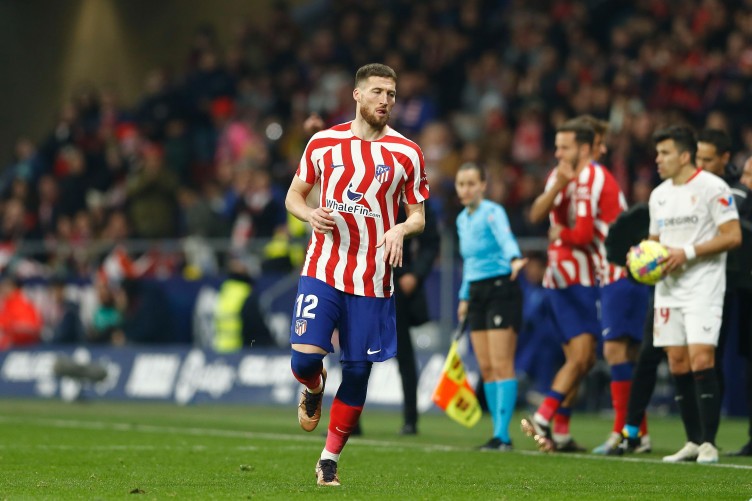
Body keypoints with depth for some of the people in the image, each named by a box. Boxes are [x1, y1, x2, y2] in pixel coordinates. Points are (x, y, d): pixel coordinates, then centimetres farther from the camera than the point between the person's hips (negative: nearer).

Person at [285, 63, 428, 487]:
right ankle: (315, 389, 23)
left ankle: (330, 458, 16)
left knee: (357, 372, 1)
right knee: (304, 358, -15)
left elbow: (418, 216, 7)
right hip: (323, 271, 0)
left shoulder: (407, 153, 1)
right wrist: (311, 214, -9)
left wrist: (401, 229, -16)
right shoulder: (323, 143, 4)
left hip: (373, 279, 0)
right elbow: (294, 196, 13)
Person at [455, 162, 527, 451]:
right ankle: (500, 434, 9)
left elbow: (505, 237, -32)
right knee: (486, 368, 5)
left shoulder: (492, 212, -11)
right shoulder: (462, 219, 13)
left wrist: (514, 259, -52)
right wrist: (464, 297, 23)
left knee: (501, 366, -10)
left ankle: (502, 435, -12)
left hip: (501, 289, -8)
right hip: (477, 293, 8)